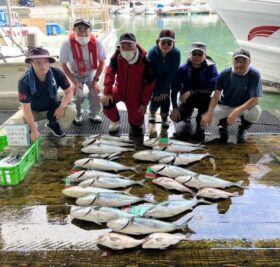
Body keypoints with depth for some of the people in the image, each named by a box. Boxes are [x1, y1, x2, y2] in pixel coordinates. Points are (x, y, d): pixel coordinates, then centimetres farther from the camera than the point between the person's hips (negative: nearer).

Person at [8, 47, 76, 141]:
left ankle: (53, 124, 7)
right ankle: (31, 127, 11)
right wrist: (34, 130, -26)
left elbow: (69, 91, -12)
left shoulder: (57, 73, -23)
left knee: (71, 110, -27)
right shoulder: (24, 81, -27)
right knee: (12, 124, -26)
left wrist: (62, 107, -31)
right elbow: (26, 108, -24)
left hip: (52, 108, 2)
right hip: (34, 110, -1)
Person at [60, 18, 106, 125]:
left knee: (95, 93, -12)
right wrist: (74, 82, -18)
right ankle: (77, 115, 14)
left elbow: (102, 62, -9)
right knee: (78, 95, -17)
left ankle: (94, 114, 17)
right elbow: (63, 64, -15)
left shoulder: (96, 43, -25)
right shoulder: (67, 44, -28)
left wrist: (95, 80, -13)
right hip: (75, 75, -1)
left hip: (91, 74, 2)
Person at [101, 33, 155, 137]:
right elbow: (110, 72, -18)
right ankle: (115, 121, 10)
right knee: (107, 102, -23)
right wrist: (107, 92, -26)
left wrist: (144, 103, -14)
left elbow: (149, 84, -18)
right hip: (120, 89, 2)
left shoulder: (145, 61, -26)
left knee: (135, 121, -3)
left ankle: (135, 124, 40)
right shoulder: (117, 55, -18)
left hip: (135, 95, -2)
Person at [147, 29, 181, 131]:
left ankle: (164, 118, 21)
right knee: (155, 99, -7)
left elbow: (172, 73, -20)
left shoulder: (176, 53, -29)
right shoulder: (152, 52, -30)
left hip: (167, 80, 1)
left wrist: (164, 90, -17)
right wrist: (156, 92, -18)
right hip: (155, 80, 0)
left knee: (165, 98, -9)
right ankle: (152, 113, 28)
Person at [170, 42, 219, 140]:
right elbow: (174, 90, -13)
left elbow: (214, 86, -28)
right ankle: (188, 115, 19)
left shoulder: (211, 68, -16)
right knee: (175, 117, -22)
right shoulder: (183, 69, -12)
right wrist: (175, 108, -24)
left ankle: (199, 127, -10)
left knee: (206, 98, -37)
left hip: (203, 99, -1)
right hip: (187, 99, 2)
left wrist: (192, 92, -34)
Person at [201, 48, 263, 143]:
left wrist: (236, 112, -41)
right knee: (206, 120, -25)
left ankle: (244, 128, 2)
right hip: (224, 106, 1)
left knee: (256, 111, -35)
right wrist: (209, 114, -32)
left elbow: (255, 99, -27)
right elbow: (216, 96, -16)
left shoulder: (254, 75, -21)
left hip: (244, 107, -1)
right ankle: (223, 124, 14)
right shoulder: (225, 74, -16)